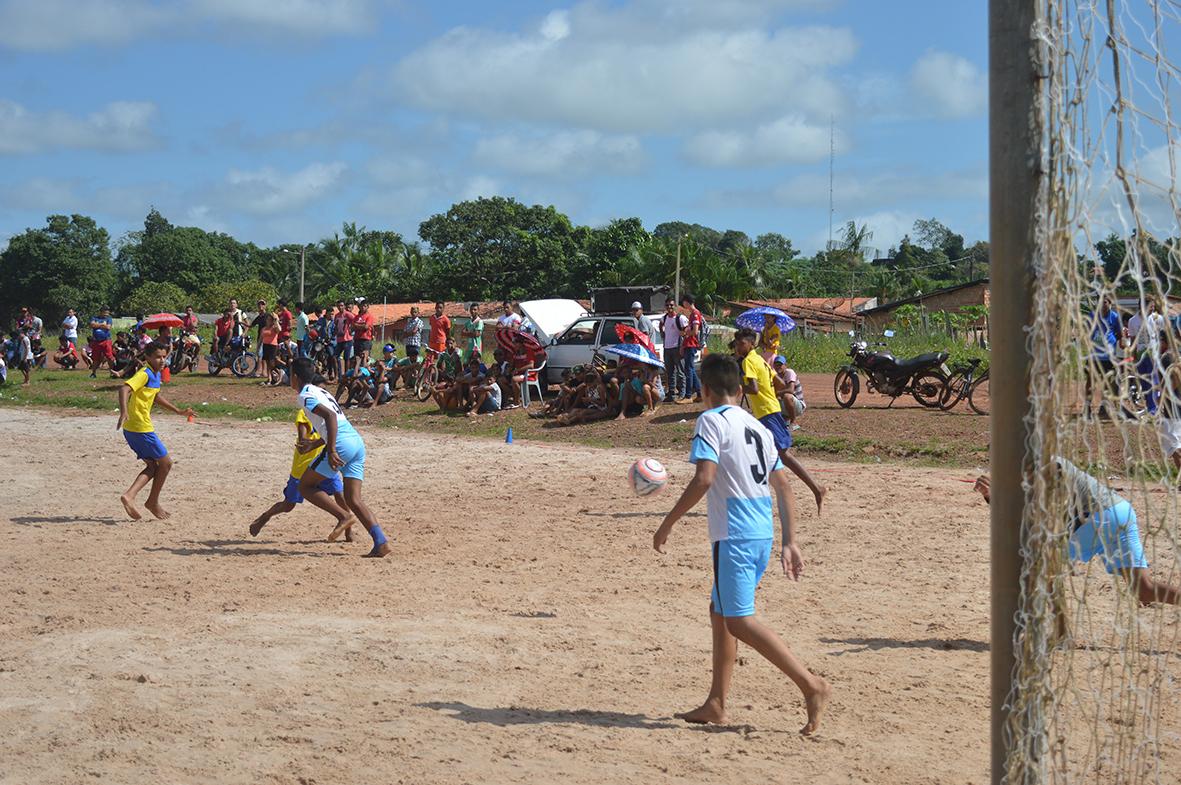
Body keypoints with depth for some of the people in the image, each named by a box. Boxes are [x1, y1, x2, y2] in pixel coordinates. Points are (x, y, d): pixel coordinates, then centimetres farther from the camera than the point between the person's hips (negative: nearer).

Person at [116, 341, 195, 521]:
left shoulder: (156, 375, 13)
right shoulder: (144, 374, -16)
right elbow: (124, 388, -32)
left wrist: (178, 412, 35)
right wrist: (124, 412, -47)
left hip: (132, 430, 9)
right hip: (141, 429, -9)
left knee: (153, 466, 12)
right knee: (165, 463, 3)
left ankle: (129, 496, -3)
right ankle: (153, 502, 14)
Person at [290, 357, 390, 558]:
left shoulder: (305, 396, -1)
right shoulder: (321, 392, 27)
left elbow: (330, 416, -17)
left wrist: (331, 450, -23)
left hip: (341, 444, -8)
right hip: (357, 442, 8)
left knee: (305, 485, 6)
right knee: (353, 498, 4)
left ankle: (344, 515, -8)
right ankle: (381, 542, -11)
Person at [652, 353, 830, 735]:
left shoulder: (711, 420, -7)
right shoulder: (757, 427, 17)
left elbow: (703, 479, -19)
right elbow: (783, 487, 14)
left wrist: (667, 524, -11)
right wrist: (790, 543, 15)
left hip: (735, 537, -9)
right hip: (763, 534, 9)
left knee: (738, 620, -6)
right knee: (720, 611, 17)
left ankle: (811, 684, -13)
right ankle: (716, 704, 21)